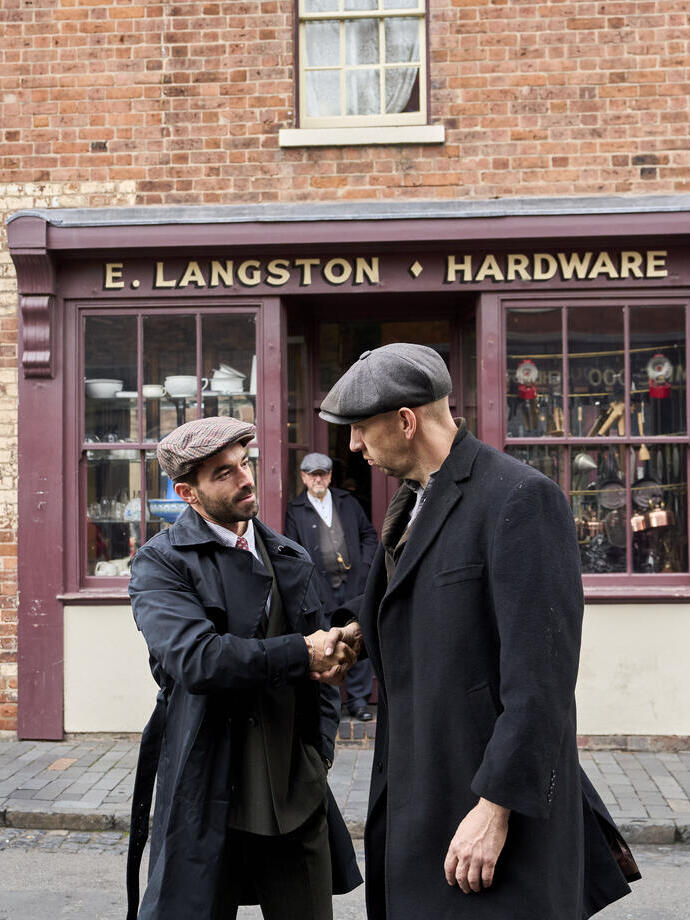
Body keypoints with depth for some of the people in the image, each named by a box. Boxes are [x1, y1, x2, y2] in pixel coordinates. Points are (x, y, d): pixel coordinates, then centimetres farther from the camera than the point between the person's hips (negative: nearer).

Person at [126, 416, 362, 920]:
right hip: (209, 797, -4)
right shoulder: (161, 562, -6)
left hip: (299, 793, 5)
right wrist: (299, 653, -17)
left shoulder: (292, 560, 12)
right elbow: (195, 658, -22)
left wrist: (321, 751, 10)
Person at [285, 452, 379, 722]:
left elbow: (369, 534, 17)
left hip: (354, 583, 2)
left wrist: (364, 564, 4)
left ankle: (358, 700, 12)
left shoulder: (348, 502, 11)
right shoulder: (295, 510, 2)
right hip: (321, 589, -2)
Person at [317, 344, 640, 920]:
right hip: (420, 784, 9)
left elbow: (540, 674, -22)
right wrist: (366, 626, 9)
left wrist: (497, 807, -23)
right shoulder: (416, 499, 12)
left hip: (497, 790, -8)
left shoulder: (520, 497, -17)